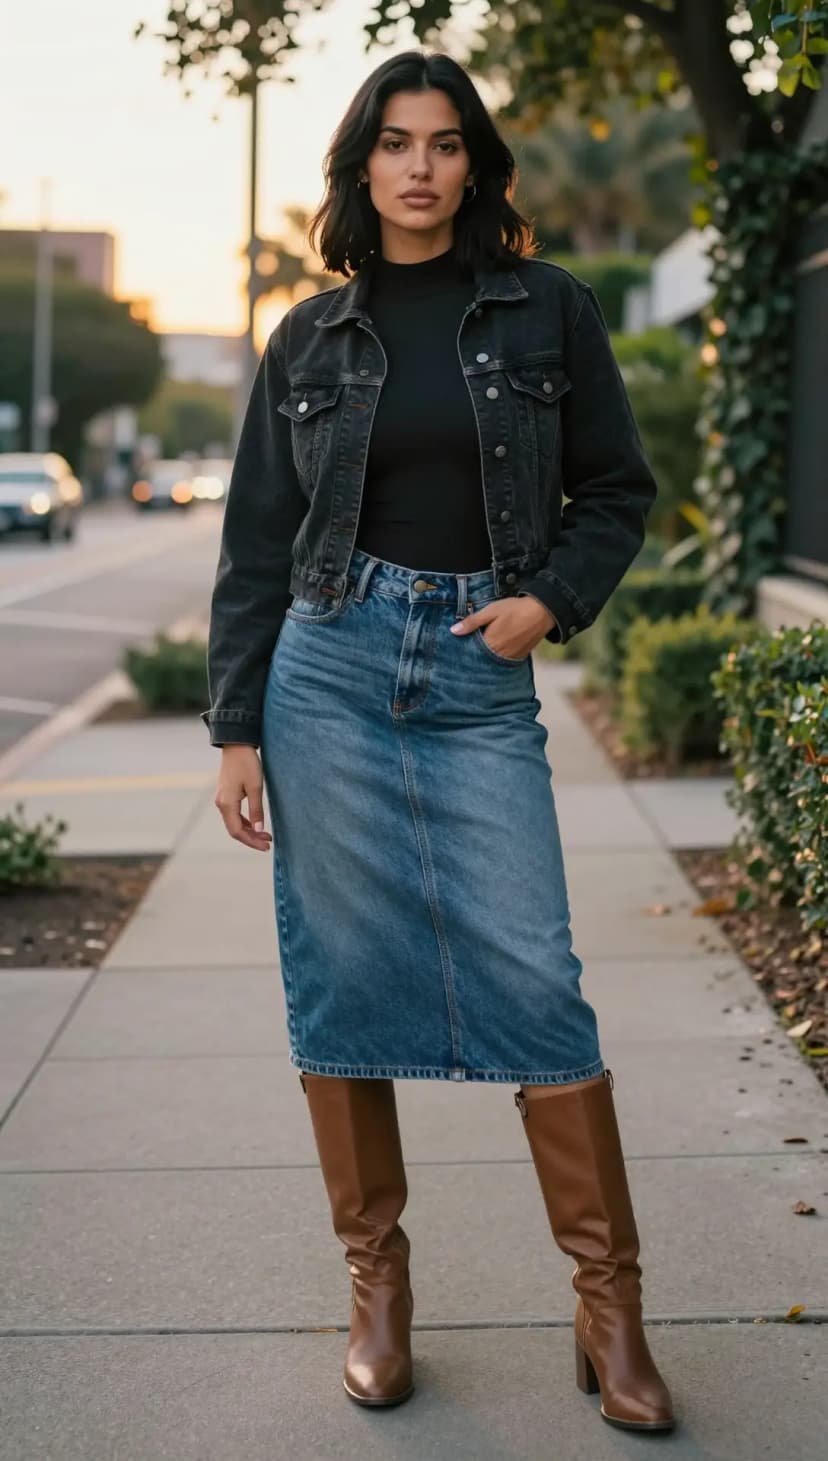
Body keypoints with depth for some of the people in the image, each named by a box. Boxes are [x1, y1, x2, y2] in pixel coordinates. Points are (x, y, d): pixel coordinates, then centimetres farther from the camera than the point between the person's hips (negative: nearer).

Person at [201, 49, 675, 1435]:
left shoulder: (548, 311, 4)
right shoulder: (309, 341, 7)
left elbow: (616, 489, 10)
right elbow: (256, 549, 8)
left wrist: (550, 600, -8)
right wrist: (236, 729, 2)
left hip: (483, 681, -1)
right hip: (331, 664, 2)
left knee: (532, 976, -5)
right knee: (345, 973, 3)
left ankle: (608, 1298, 6)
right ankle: (376, 1278, 17)